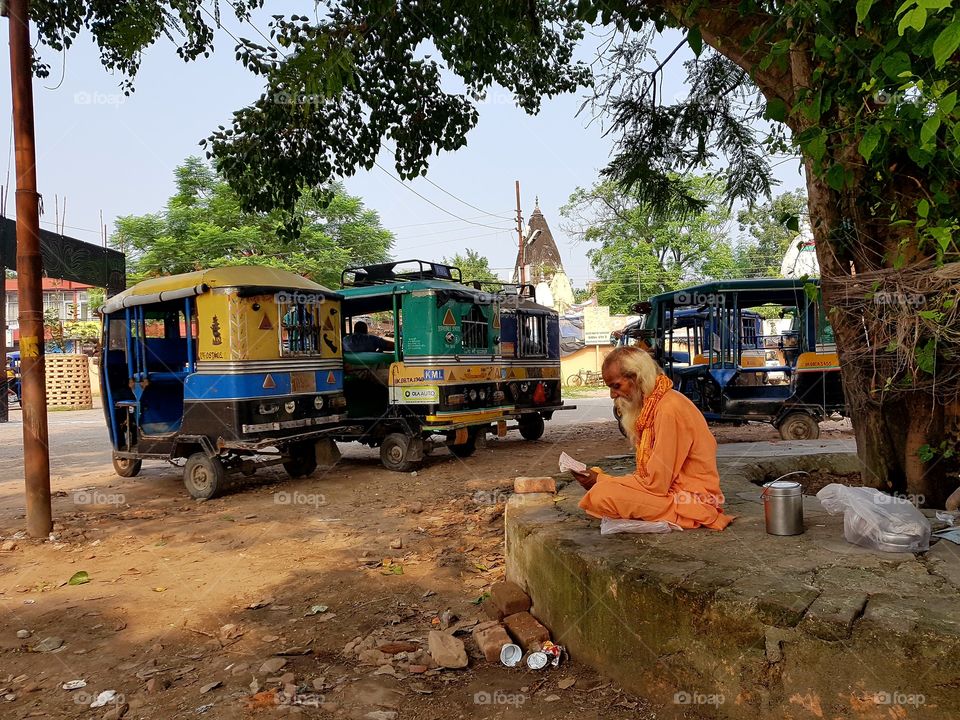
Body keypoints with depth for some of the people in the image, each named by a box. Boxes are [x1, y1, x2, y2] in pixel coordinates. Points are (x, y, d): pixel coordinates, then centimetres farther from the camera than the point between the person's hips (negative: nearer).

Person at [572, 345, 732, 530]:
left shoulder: (669, 409, -21)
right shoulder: (651, 405, 9)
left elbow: (656, 484, -21)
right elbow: (651, 473, 9)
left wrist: (601, 480, -12)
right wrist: (601, 478, -3)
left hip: (692, 499, -10)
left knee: (601, 496, -23)